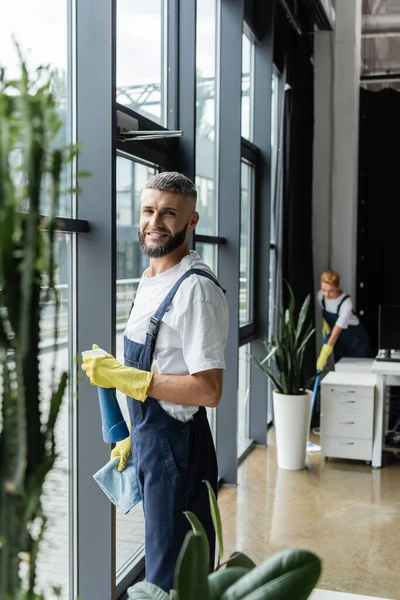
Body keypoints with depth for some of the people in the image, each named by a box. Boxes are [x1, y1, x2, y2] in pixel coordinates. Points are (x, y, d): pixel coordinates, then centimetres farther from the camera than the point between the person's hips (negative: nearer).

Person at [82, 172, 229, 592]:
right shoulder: (150, 280, 10)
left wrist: (122, 377, -22)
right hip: (148, 441, 9)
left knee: (171, 578, 4)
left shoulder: (196, 289, -21)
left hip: (177, 447, -9)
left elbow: (207, 390, -26)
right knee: (160, 561, 24)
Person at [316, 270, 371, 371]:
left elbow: (336, 332, -37)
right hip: (340, 341, 5)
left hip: (356, 341, -5)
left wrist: (323, 356, -42)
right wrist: (325, 323, -9)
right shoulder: (321, 295, -13)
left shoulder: (346, 302, -32)